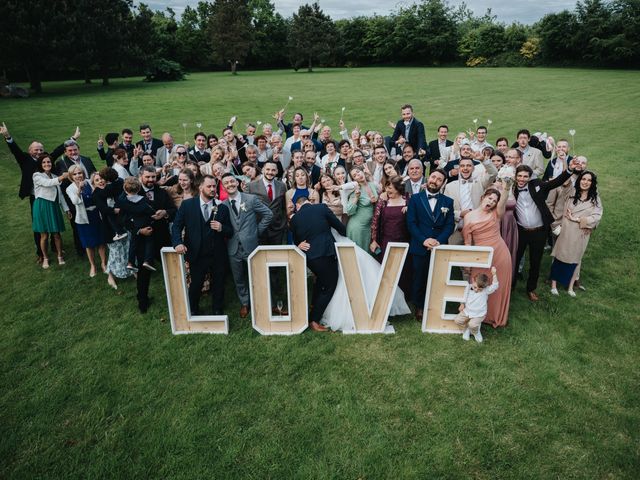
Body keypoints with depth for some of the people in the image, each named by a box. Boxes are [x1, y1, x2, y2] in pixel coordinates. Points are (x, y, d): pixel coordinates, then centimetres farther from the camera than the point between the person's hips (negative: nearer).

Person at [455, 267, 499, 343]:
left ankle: (476, 332, 10)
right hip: (467, 311, 4)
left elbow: (495, 286, -25)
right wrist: (463, 304, -1)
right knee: (457, 320, -10)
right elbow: (465, 297, 10)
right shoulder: (468, 287, -6)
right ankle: (467, 328, 20)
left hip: (479, 314, -4)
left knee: (472, 324, -27)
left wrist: (494, 275, -34)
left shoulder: (486, 290, -15)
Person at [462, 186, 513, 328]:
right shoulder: (469, 216, 0)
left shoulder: (495, 214, 2)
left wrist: (507, 186, -40)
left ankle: (497, 317, 28)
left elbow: (503, 200, -20)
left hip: (500, 254, 1)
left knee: (499, 286, 11)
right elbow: (467, 241, 1)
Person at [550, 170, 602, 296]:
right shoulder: (571, 192, -3)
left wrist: (576, 219, -16)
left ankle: (570, 286, 26)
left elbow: (596, 217, -10)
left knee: (574, 259, 14)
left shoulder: (595, 198, -2)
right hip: (565, 231, -1)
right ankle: (554, 284, 17)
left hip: (581, 234, 1)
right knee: (559, 257, 6)